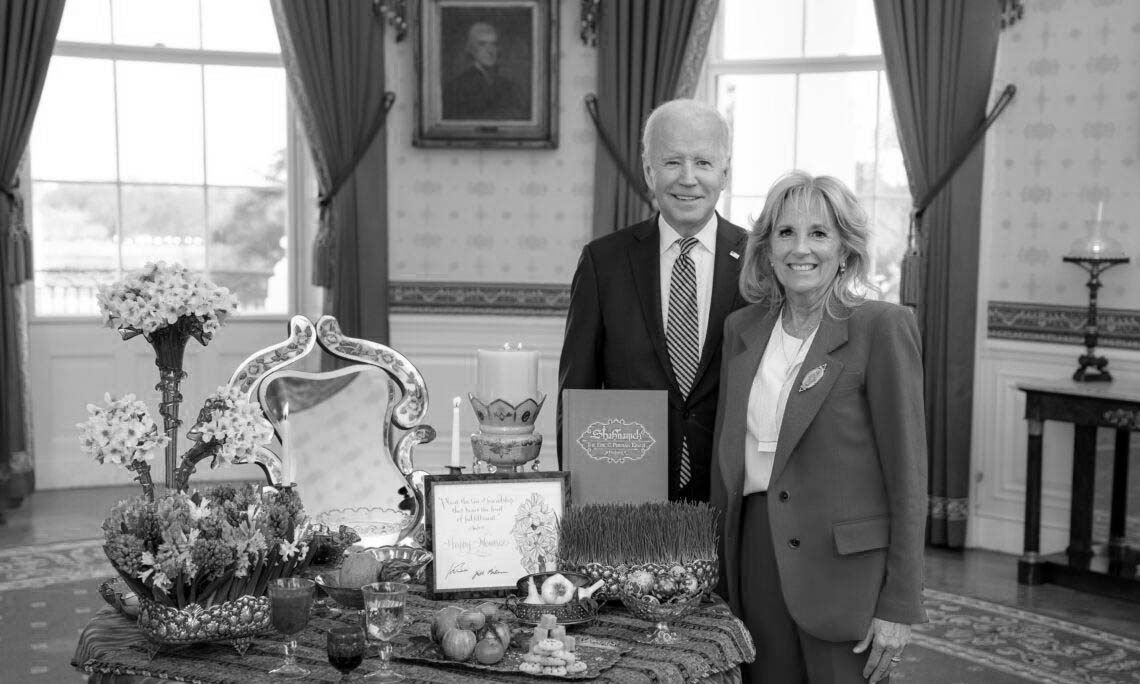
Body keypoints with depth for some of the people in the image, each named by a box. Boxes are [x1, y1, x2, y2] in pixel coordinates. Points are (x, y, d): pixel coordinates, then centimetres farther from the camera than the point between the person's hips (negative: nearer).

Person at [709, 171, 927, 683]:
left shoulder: (882, 327, -9)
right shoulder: (742, 328, 8)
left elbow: (907, 474, -10)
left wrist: (899, 605, -11)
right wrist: (721, 574, 11)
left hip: (845, 569, -4)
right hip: (756, 556, 5)